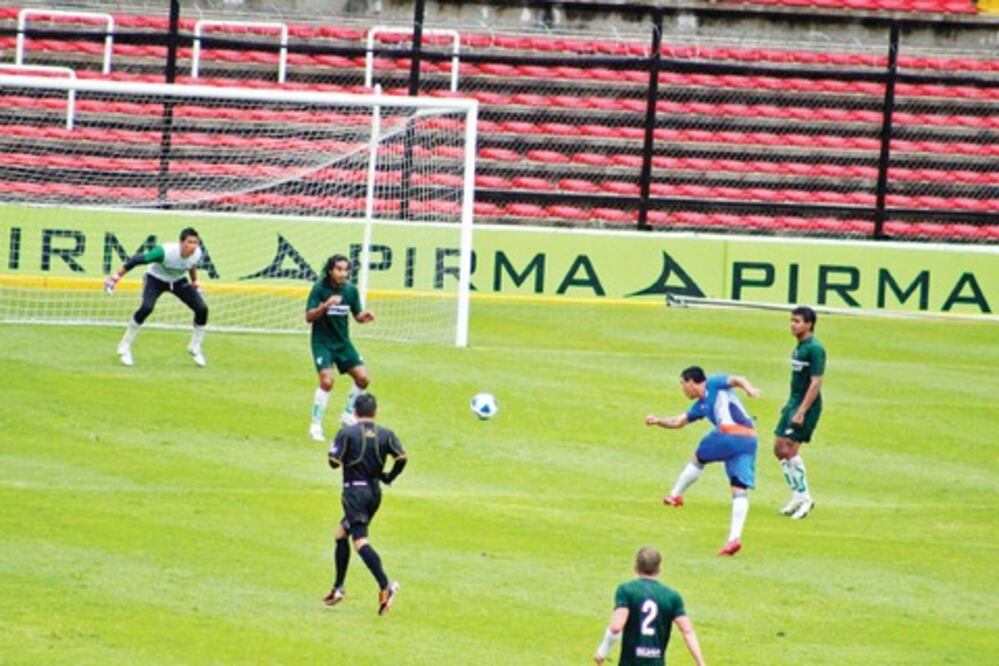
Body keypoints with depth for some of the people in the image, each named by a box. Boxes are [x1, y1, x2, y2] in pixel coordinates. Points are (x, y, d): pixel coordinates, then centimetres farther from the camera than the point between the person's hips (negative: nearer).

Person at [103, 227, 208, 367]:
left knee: (202, 309, -9)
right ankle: (125, 347, -12)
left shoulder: (197, 254, -22)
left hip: (179, 281, 5)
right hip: (156, 279, -5)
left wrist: (194, 281, 16)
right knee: (146, 308, -31)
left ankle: (195, 348, 16)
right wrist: (117, 275, -30)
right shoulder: (165, 252, -38)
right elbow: (138, 260, -32)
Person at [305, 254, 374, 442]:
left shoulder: (351, 290, -1)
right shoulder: (320, 288, -13)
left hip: (343, 342, 5)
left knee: (363, 378, -1)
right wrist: (326, 305, -33)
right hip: (322, 342, -5)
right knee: (326, 381, -20)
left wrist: (365, 316, -15)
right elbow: (309, 317, -16)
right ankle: (316, 426, -7)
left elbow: (357, 317, 9)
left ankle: (348, 415, 22)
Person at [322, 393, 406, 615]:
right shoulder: (386, 434, 5)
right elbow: (401, 458, -6)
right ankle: (338, 588, 22)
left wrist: (334, 448, 13)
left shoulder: (347, 433, -6)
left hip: (354, 490, -6)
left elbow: (334, 461, -9)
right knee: (341, 534, 21)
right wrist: (389, 477, 11)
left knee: (360, 541, -15)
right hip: (375, 491, 6)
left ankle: (385, 586, -34)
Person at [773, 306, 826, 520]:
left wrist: (801, 412, -23)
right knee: (779, 449, 8)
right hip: (794, 402, 9)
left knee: (789, 449, -14)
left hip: (807, 405, -9)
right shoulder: (799, 347, 12)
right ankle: (797, 496, 16)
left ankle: (804, 497, -4)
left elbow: (815, 383, -20)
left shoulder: (815, 349, -15)